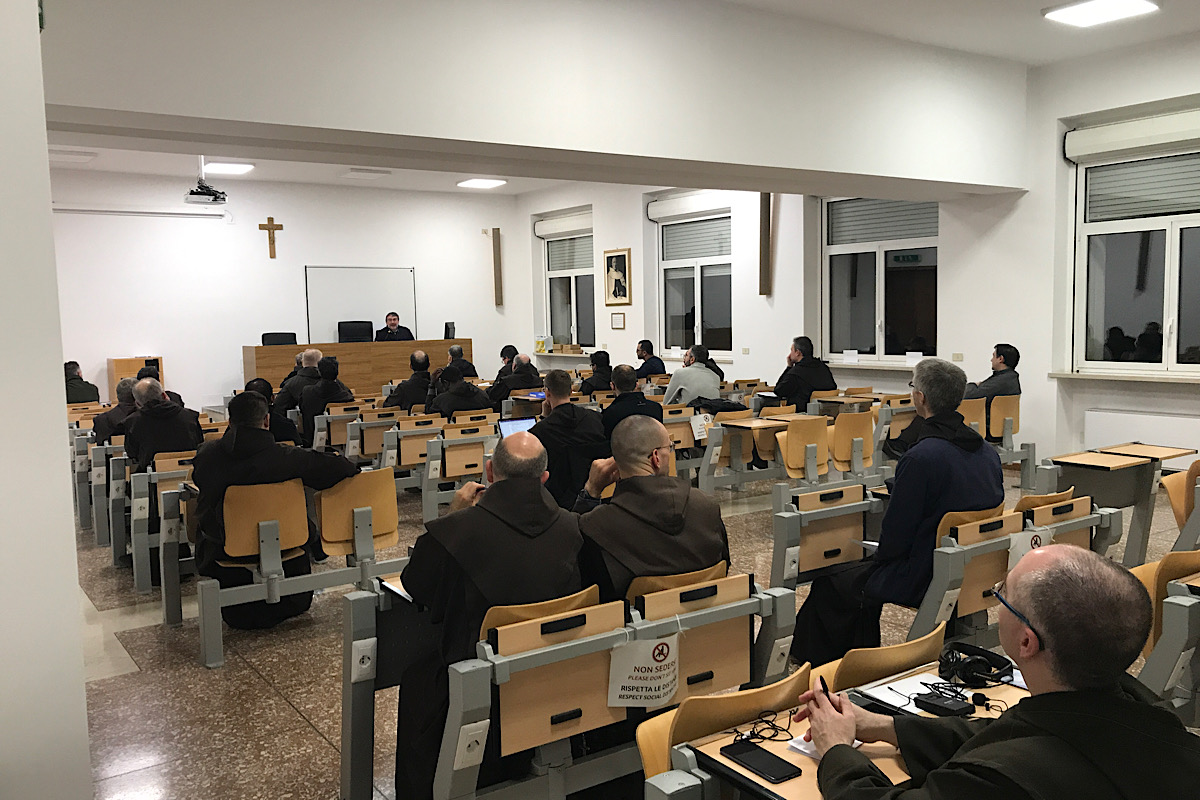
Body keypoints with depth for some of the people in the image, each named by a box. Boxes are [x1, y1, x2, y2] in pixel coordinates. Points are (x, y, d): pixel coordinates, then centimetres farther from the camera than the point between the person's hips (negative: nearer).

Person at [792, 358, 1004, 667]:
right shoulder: (988, 451, 1)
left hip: (924, 579, -9)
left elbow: (896, 534, -19)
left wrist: (878, 557, 4)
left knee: (828, 585, 9)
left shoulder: (920, 458, -25)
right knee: (863, 569, 28)